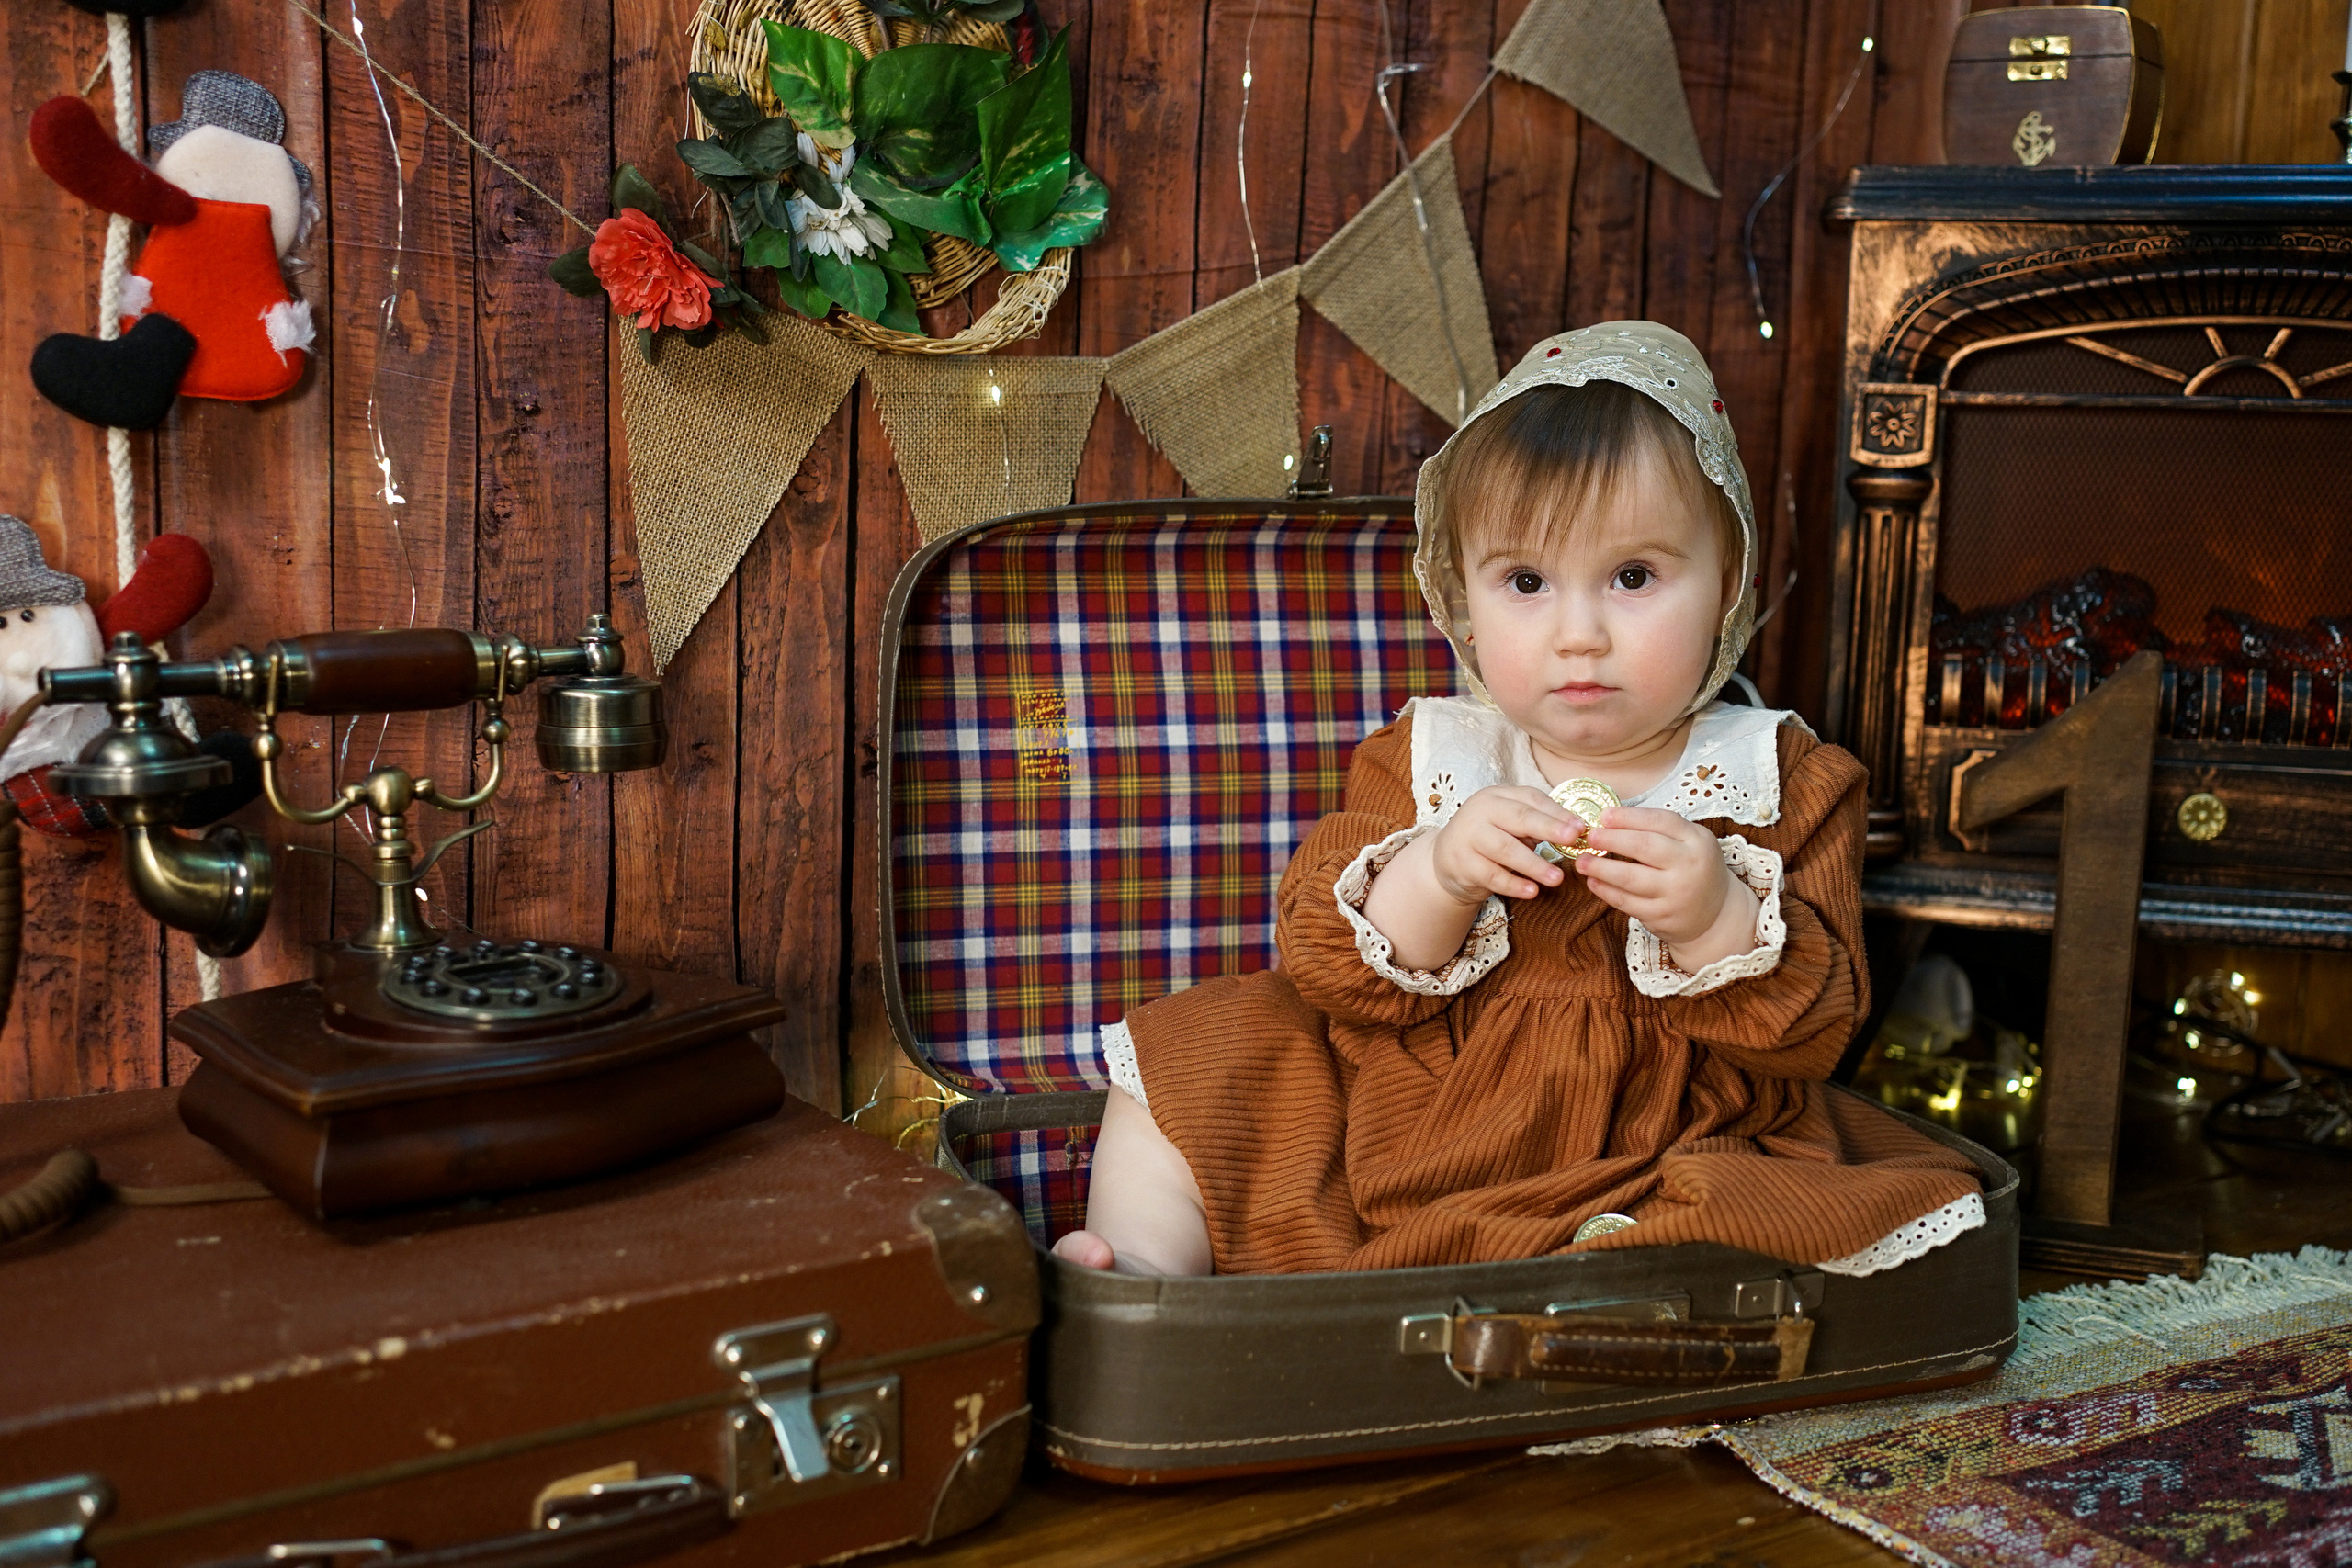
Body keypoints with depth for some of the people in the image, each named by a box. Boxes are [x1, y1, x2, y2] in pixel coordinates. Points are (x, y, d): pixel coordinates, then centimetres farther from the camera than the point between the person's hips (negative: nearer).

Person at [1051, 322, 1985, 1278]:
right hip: (1392, 1154, 2)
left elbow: (1813, 1035, -6)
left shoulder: (1780, 785, -1)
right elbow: (1320, 968, -6)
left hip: (1648, 1181, -2)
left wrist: (1718, 919, -26)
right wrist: (1437, 874, -25)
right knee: (1179, 1060, -2)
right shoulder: (1422, 761, 3)